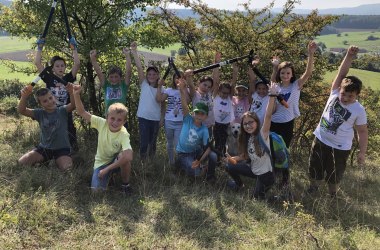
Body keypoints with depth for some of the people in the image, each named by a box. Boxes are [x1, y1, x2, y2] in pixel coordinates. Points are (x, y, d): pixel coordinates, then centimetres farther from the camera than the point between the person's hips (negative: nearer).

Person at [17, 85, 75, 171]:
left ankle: (57, 161, 7)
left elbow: (73, 105, -27)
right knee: (21, 163, -8)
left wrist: (71, 93, -49)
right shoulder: (40, 113, -2)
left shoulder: (62, 111, -7)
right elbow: (21, 110, -15)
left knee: (67, 168, -27)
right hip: (44, 147, 3)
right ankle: (44, 160, 15)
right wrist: (24, 97, -36)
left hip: (61, 148, -3)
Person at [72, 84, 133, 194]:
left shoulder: (124, 135, -27)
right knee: (97, 189, -17)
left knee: (125, 156, -37)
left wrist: (107, 169, -38)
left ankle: (125, 184, -11)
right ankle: (108, 175, 18)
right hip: (101, 162, 2)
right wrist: (76, 94, -34)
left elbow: (129, 157, -43)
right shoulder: (102, 123, -18)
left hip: (116, 161, -2)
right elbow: (82, 112, -18)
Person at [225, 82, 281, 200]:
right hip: (254, 169, 6)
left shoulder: (262, 134, -21)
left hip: (265, 172, -6)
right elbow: (244, 155, 4)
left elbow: (268, 116, -35)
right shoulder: (247, 138, -1)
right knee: (229, 167, 7)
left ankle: (263, 187, 26)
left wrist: (272, 95, -44)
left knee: (258, 196, -3)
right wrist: (232, 159, -15)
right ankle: (239, 184, 33)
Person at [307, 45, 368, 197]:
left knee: (335, 173, 14)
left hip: (340, 147, -3)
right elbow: (341, 74, -18)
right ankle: (313, 188, 44)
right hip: (320, 139, 3)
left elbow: (362, 131, -7)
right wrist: (349, 56, -32)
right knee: (315, 167, 18)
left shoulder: (359, 110, -16)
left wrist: (362, 152, -7)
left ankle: (332, 195, 40)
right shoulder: (335, 94, -11)